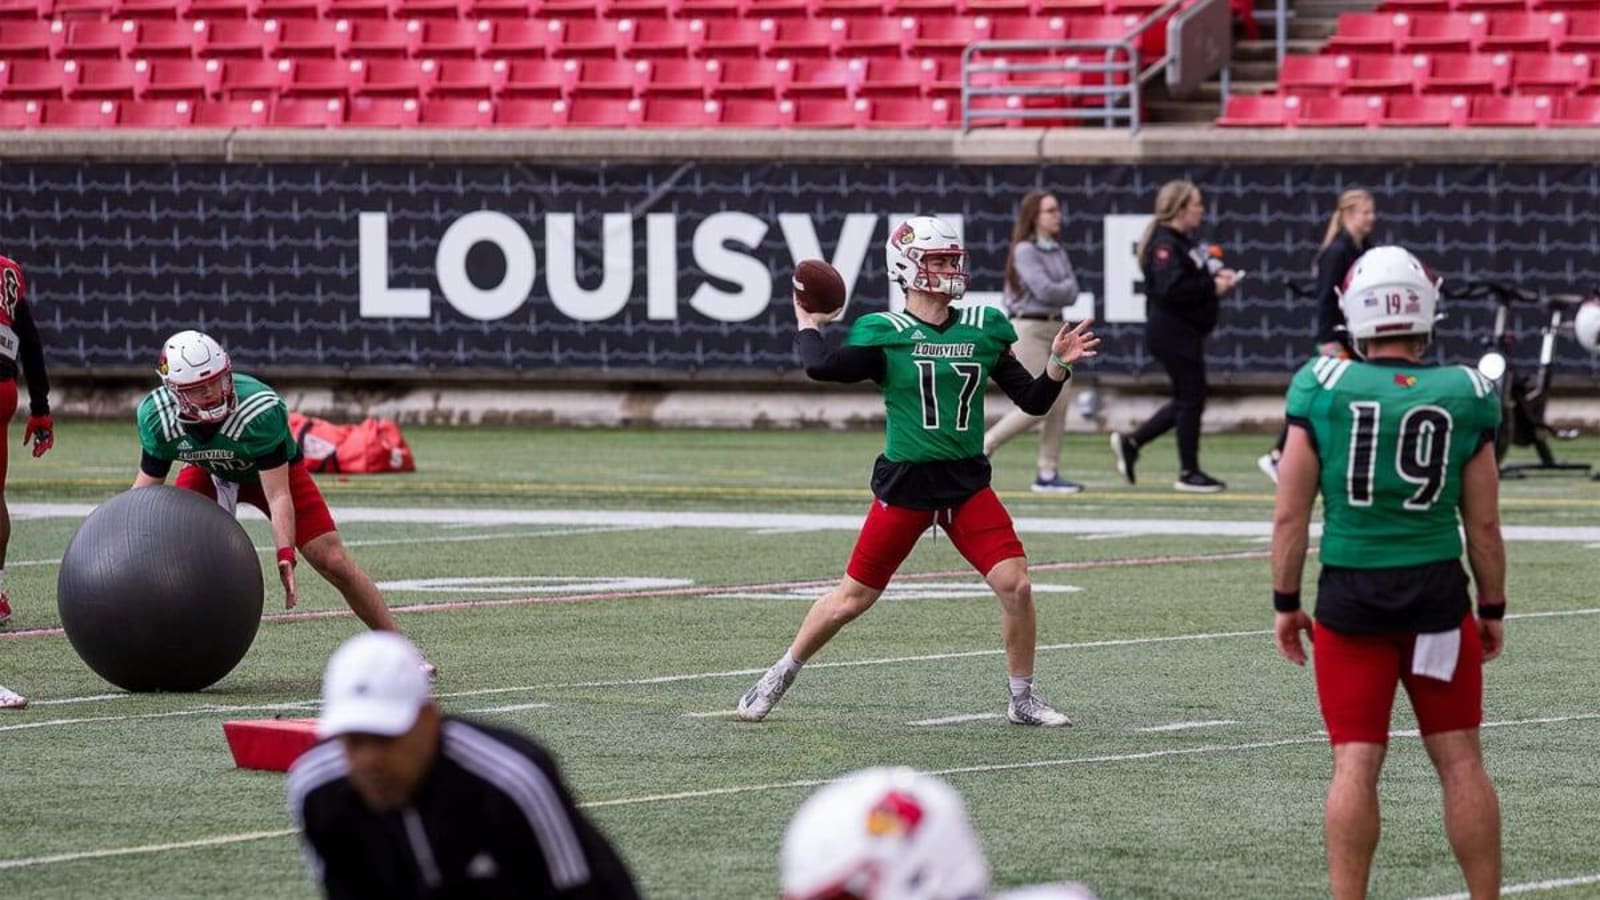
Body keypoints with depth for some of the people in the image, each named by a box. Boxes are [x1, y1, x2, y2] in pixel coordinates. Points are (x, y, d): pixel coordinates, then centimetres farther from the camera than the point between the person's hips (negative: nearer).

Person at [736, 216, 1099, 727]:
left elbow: (1033, 400, 9)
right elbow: (822, 367, -21)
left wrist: (1059, 364, -7)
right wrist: (809, 326, -4)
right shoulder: (886, 334, -6)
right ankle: (780, 677, 23)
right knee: (853, 598, 3)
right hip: (905, 483, -3)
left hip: (967, 483, 3)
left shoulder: (984, 330, 6)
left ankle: (1022, 699, 7)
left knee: (1016, 586, -10)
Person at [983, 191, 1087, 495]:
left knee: (1059, 403, 2)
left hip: (1056, 327, 8)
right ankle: (986, 445, 5)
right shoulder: (1025, 250, -10)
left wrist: (1061, 289, -11)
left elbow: (1071, 294, 7)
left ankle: (1048, 474, 6)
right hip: (1028, 329, -8)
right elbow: (1045, 290, -18)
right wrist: (1067, 287, -1)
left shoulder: (1058, 251, 13)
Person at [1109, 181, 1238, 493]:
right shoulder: (1164, 244, -17)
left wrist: (1216, 276, 7)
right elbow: (1170, 289, -27)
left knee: (1187, 399, 14)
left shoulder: (1183, 242, 15)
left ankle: (1131, 443, 19)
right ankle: (1189, 473, 7)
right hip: (1173, 334, -10)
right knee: (1191, 399, -2)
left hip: (1184, 333, 10)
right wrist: (1211, 287, -20)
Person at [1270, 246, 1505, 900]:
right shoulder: (1465, 397, -4)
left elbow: (1290, 515, -4)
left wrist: (1286, 601, 8)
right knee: (1460, 761, 9)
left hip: (1350, 595, 0)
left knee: (1356, 764, 3)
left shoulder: (1322, 390, -7)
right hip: (1437, 590, 0)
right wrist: (1493, 609, 13)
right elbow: (1483, 525, 1)